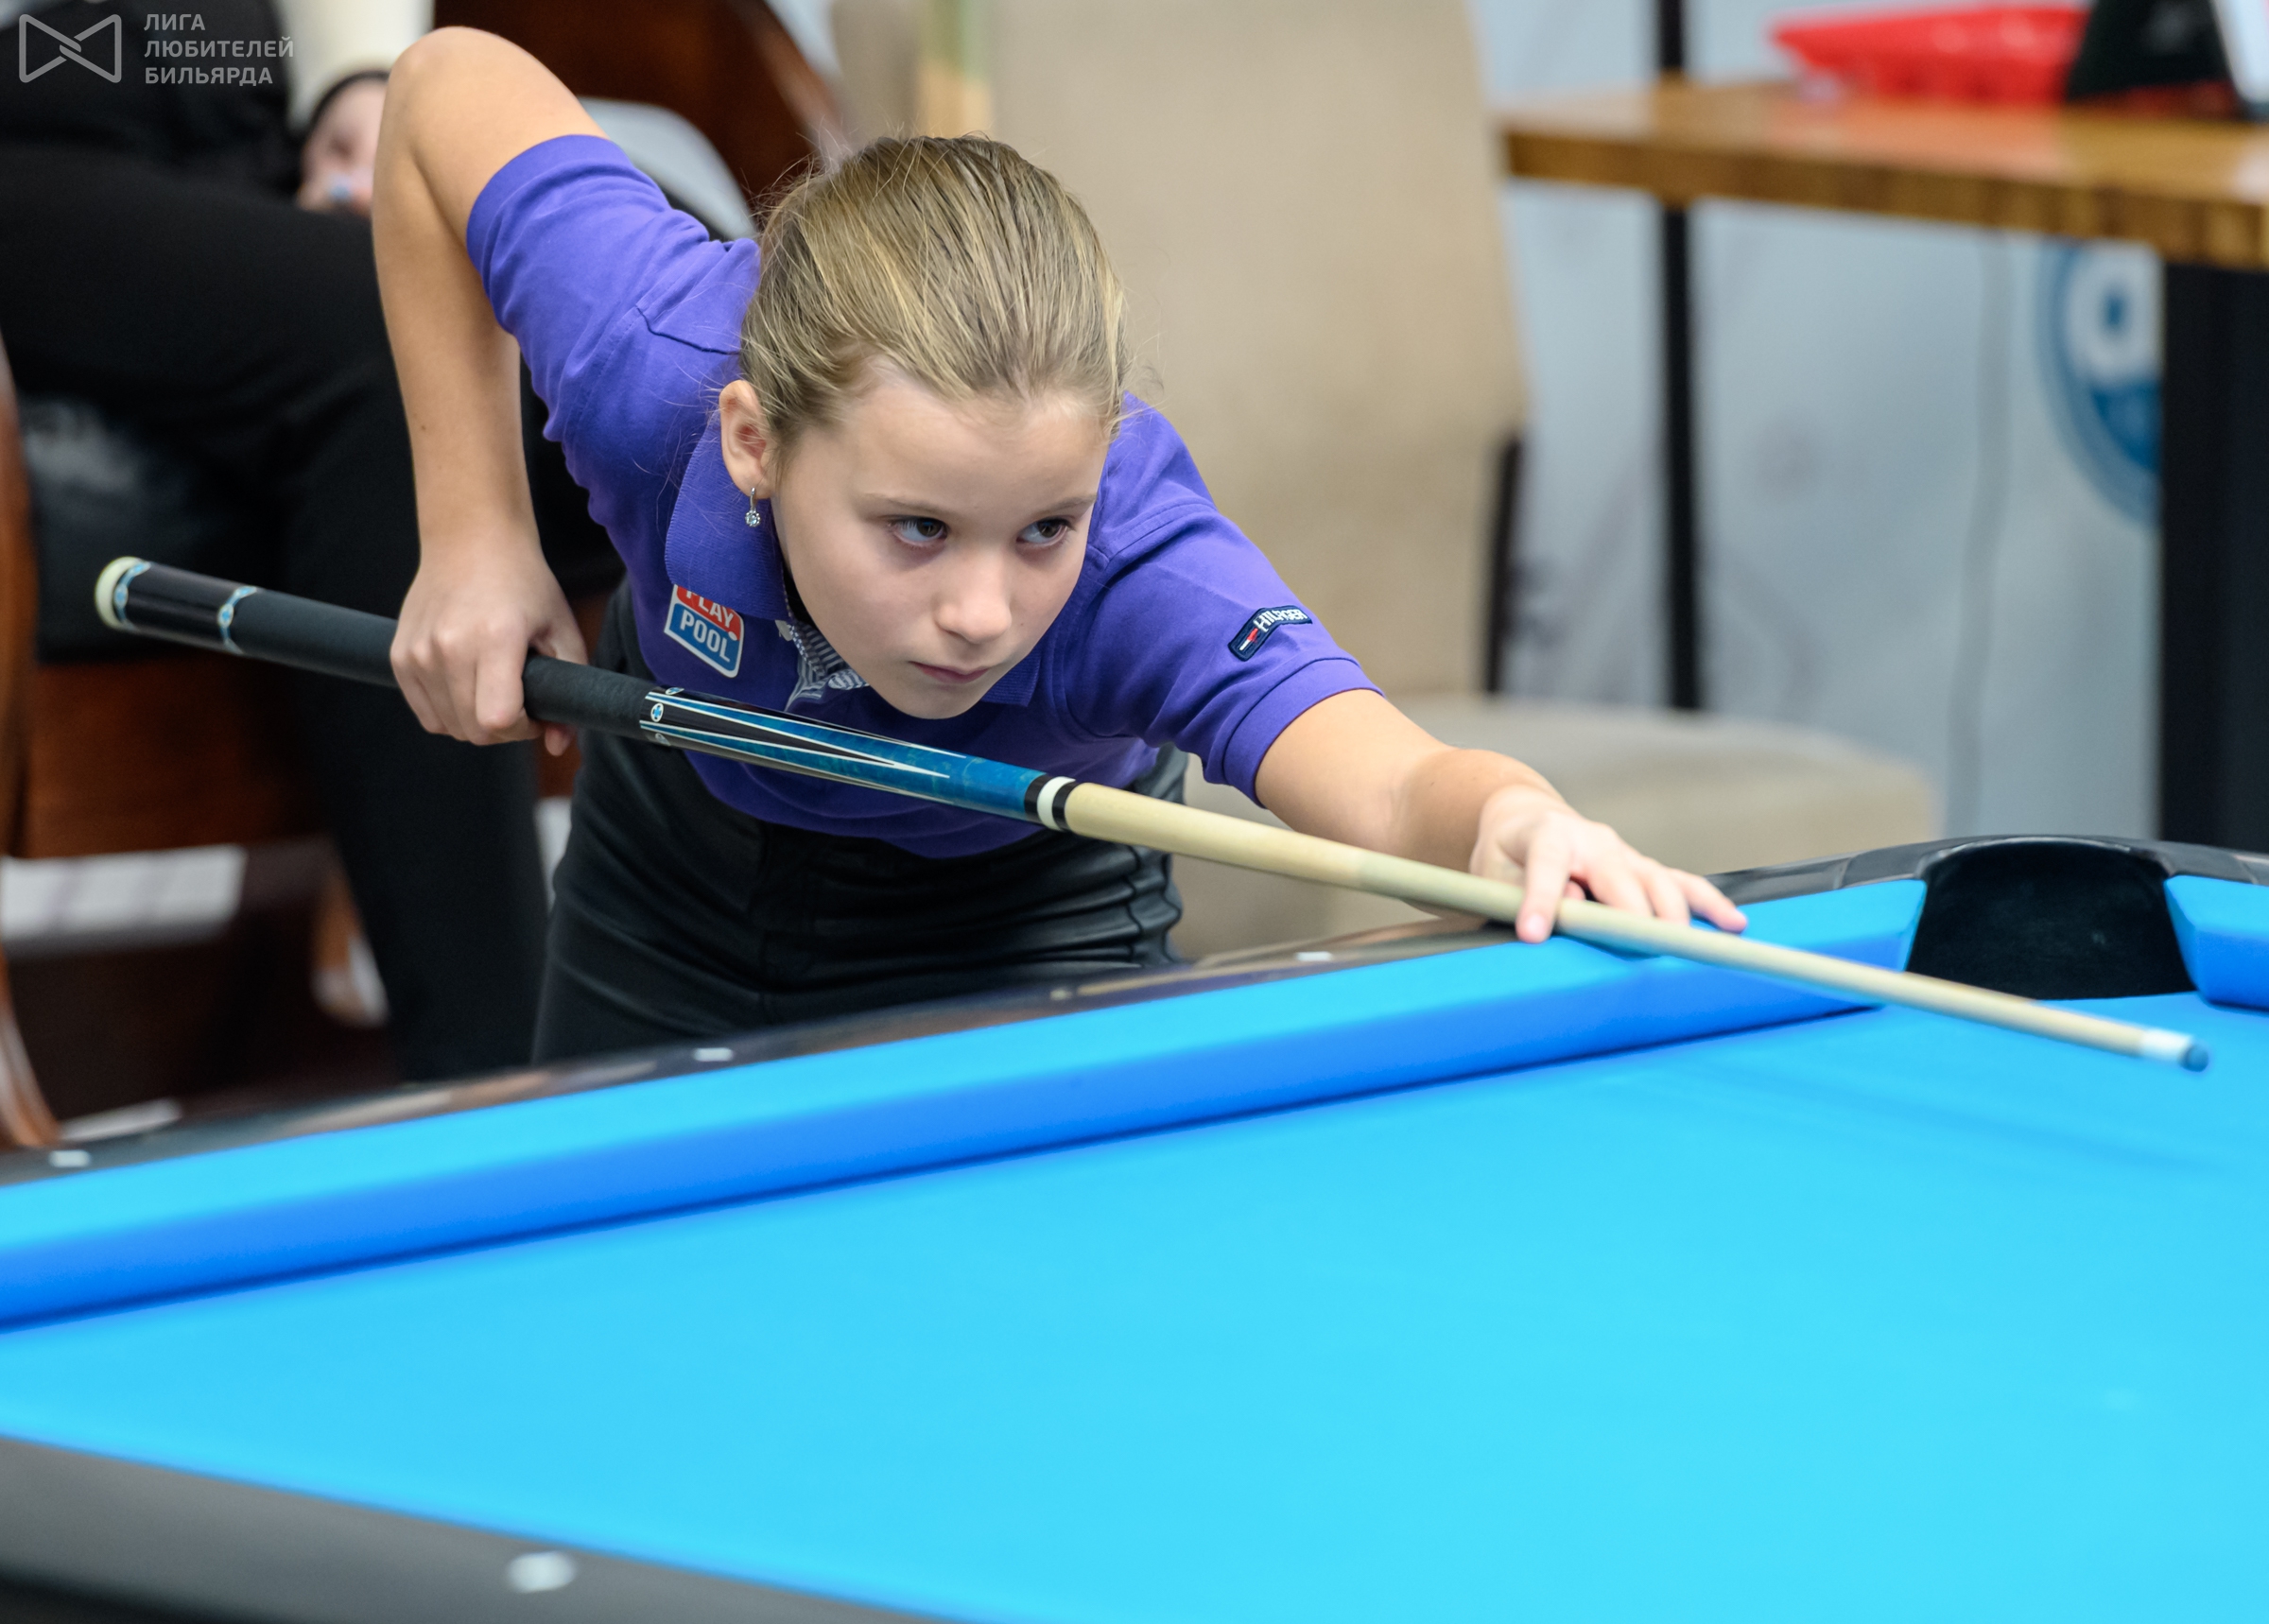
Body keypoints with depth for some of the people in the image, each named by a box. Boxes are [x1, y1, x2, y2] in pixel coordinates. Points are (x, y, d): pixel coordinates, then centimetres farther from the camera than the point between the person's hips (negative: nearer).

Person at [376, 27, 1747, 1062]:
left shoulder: (1141, 573, -46)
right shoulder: (653, 373, -40)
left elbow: (1392, 782, -65)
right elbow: (455, 85, -21)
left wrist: (1509, 818, -89)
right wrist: (474, 534, -21)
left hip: (1026, 915, -2)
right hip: (678, 846, 2)